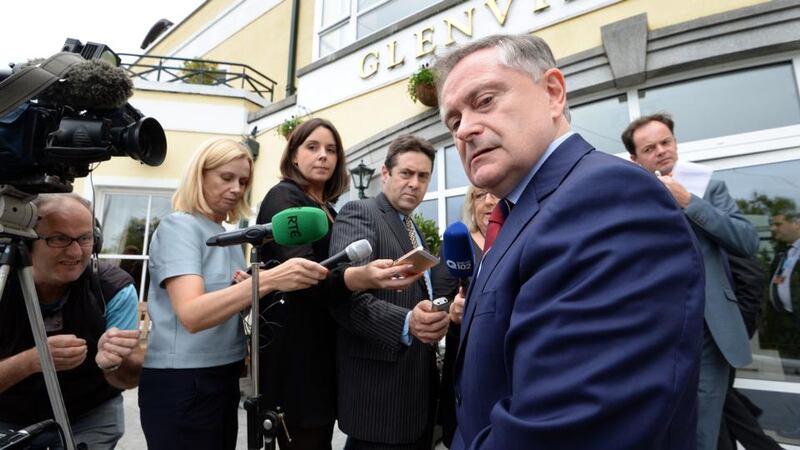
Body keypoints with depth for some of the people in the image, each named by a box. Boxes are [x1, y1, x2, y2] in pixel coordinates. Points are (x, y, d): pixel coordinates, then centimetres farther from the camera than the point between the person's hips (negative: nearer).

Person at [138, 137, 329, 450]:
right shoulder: (178, 227, -13)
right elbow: (191, 315, -27)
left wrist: (258, 288, -3)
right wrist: (267, 280, -38)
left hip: (223, 377, 8)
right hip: (181, 383, -7)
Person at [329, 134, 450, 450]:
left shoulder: (415, 231, 16)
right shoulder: (358, 213, -11)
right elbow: (345, 296, -24)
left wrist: (437, 319, 6)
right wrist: (406, 323, -35)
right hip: (380, 386, -8)